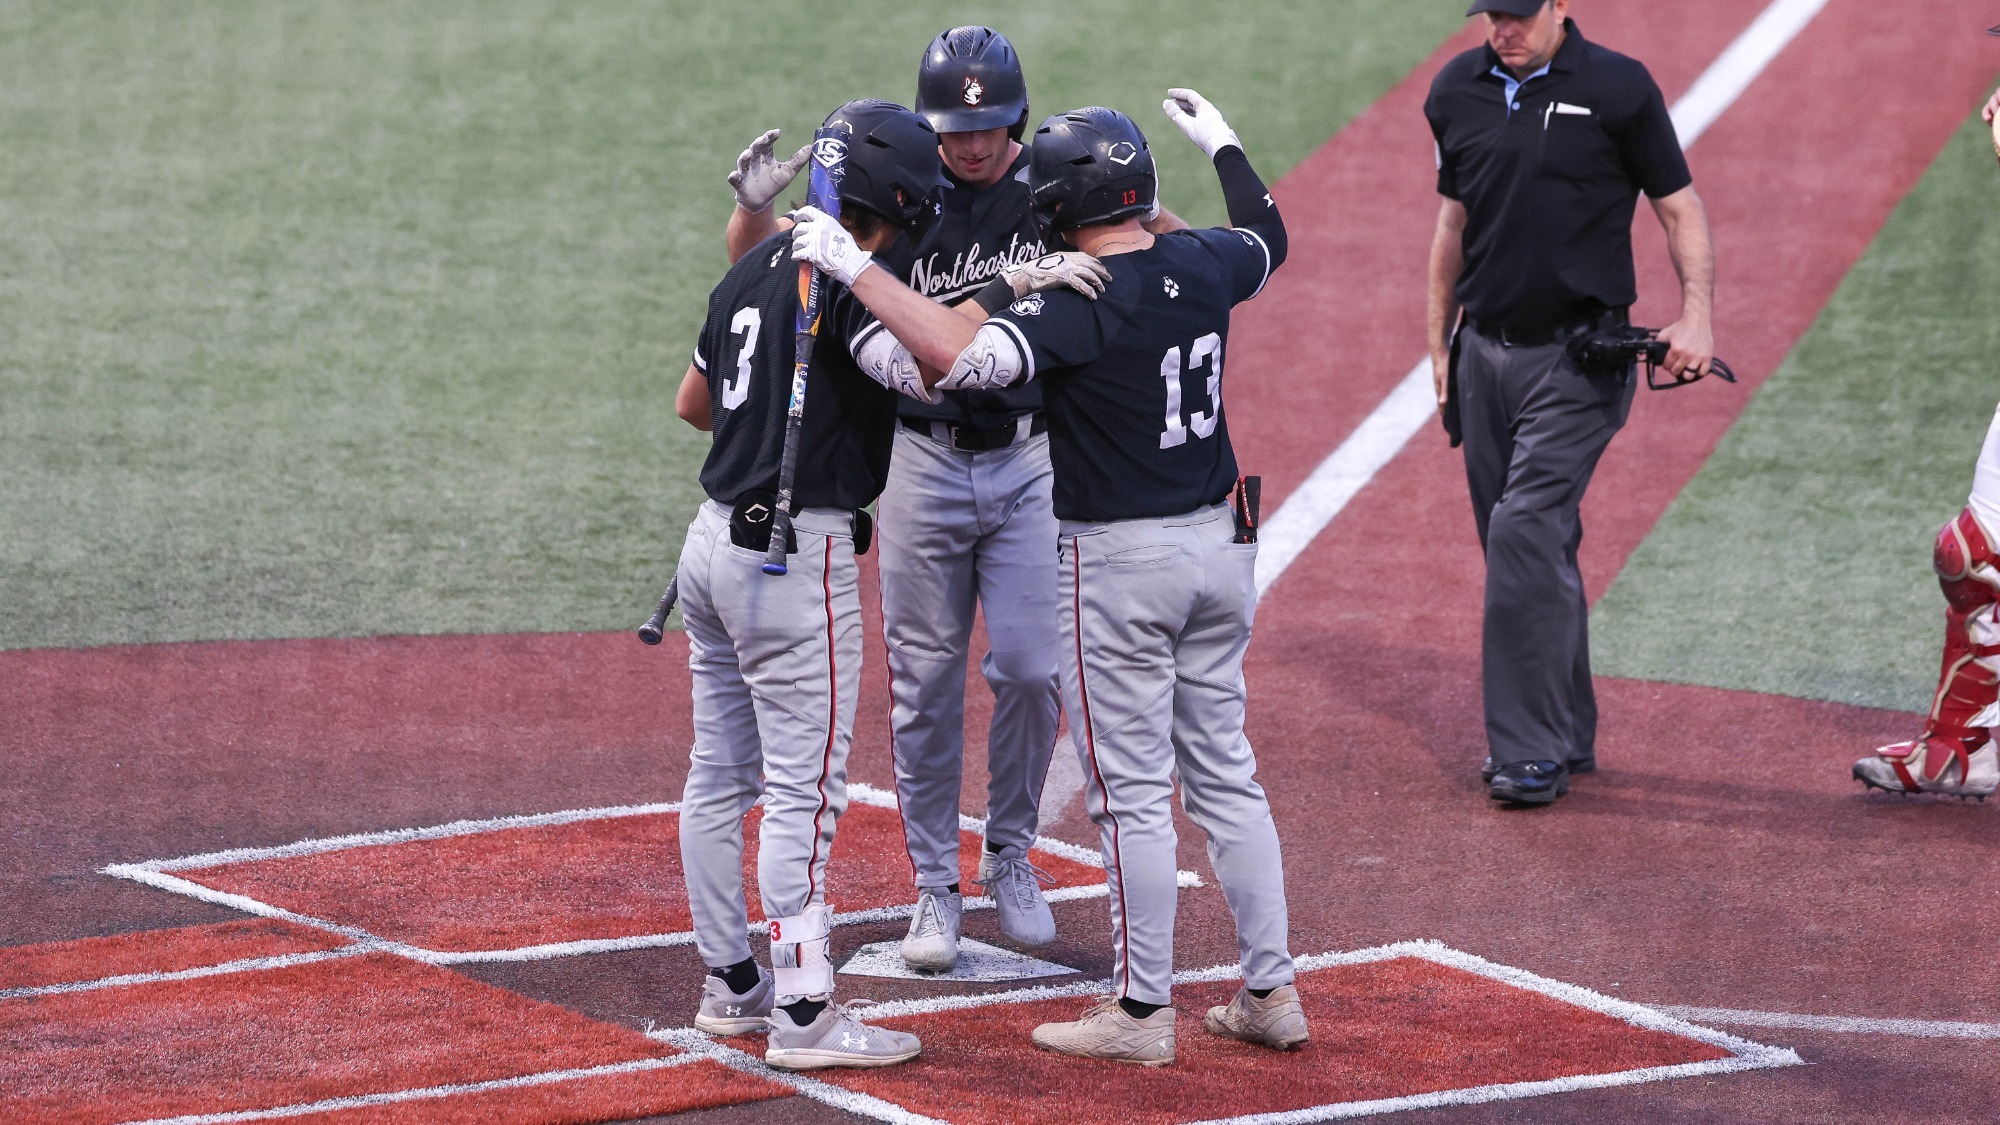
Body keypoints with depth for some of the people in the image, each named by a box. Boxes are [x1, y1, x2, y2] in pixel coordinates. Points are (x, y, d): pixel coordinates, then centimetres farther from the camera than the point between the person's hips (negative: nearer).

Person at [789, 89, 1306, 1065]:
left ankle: (1142, 1011, 7)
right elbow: (1270, 235, 25)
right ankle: (1271, 992, 17)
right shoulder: (1204, 265, 1)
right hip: (1219, 545, 7)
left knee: (1133, 793, 1)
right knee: (1225, 775, 14)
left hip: (1120, 562, -7)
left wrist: (854, 267, -33)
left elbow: (963, 358, -36)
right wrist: (1222, 145, 40)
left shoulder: (1079, 304, -21)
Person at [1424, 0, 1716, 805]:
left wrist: (1696, 316, -16)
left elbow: (1680, 207, -2)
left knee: (1527, 530, -16)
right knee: (1530, 548, 10)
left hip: (1578, 356, -5)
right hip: (1485, 353, 5)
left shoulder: (1618, 88, -7)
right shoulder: (1457, 91, 7)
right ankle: (1568, 735, 22)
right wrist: (1440, 345, 16)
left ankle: (1532, 753, -13)